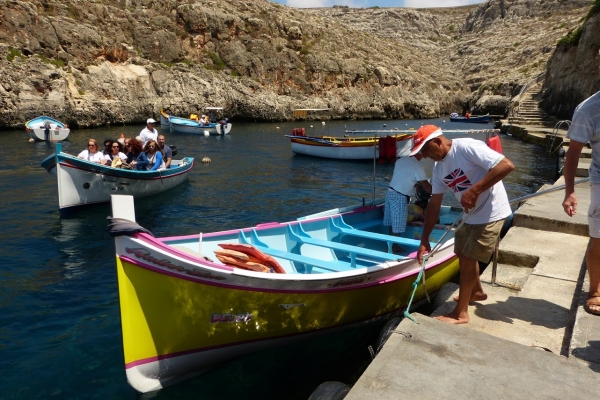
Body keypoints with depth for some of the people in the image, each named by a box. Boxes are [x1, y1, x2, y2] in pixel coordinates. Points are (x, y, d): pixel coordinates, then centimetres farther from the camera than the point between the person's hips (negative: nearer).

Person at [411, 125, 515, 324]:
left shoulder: (467, 147, -23)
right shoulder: (439, 167, 2)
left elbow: (507, 165, -30)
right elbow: (434, 204, 4)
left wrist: (474, 191, -32)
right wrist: (424, 240, 2)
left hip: (491, 214, -8)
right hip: (470, 216, 8)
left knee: (468, 259, -4)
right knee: (463, 255, 20)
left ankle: (460, 313, 11)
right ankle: (477, 292, 46)